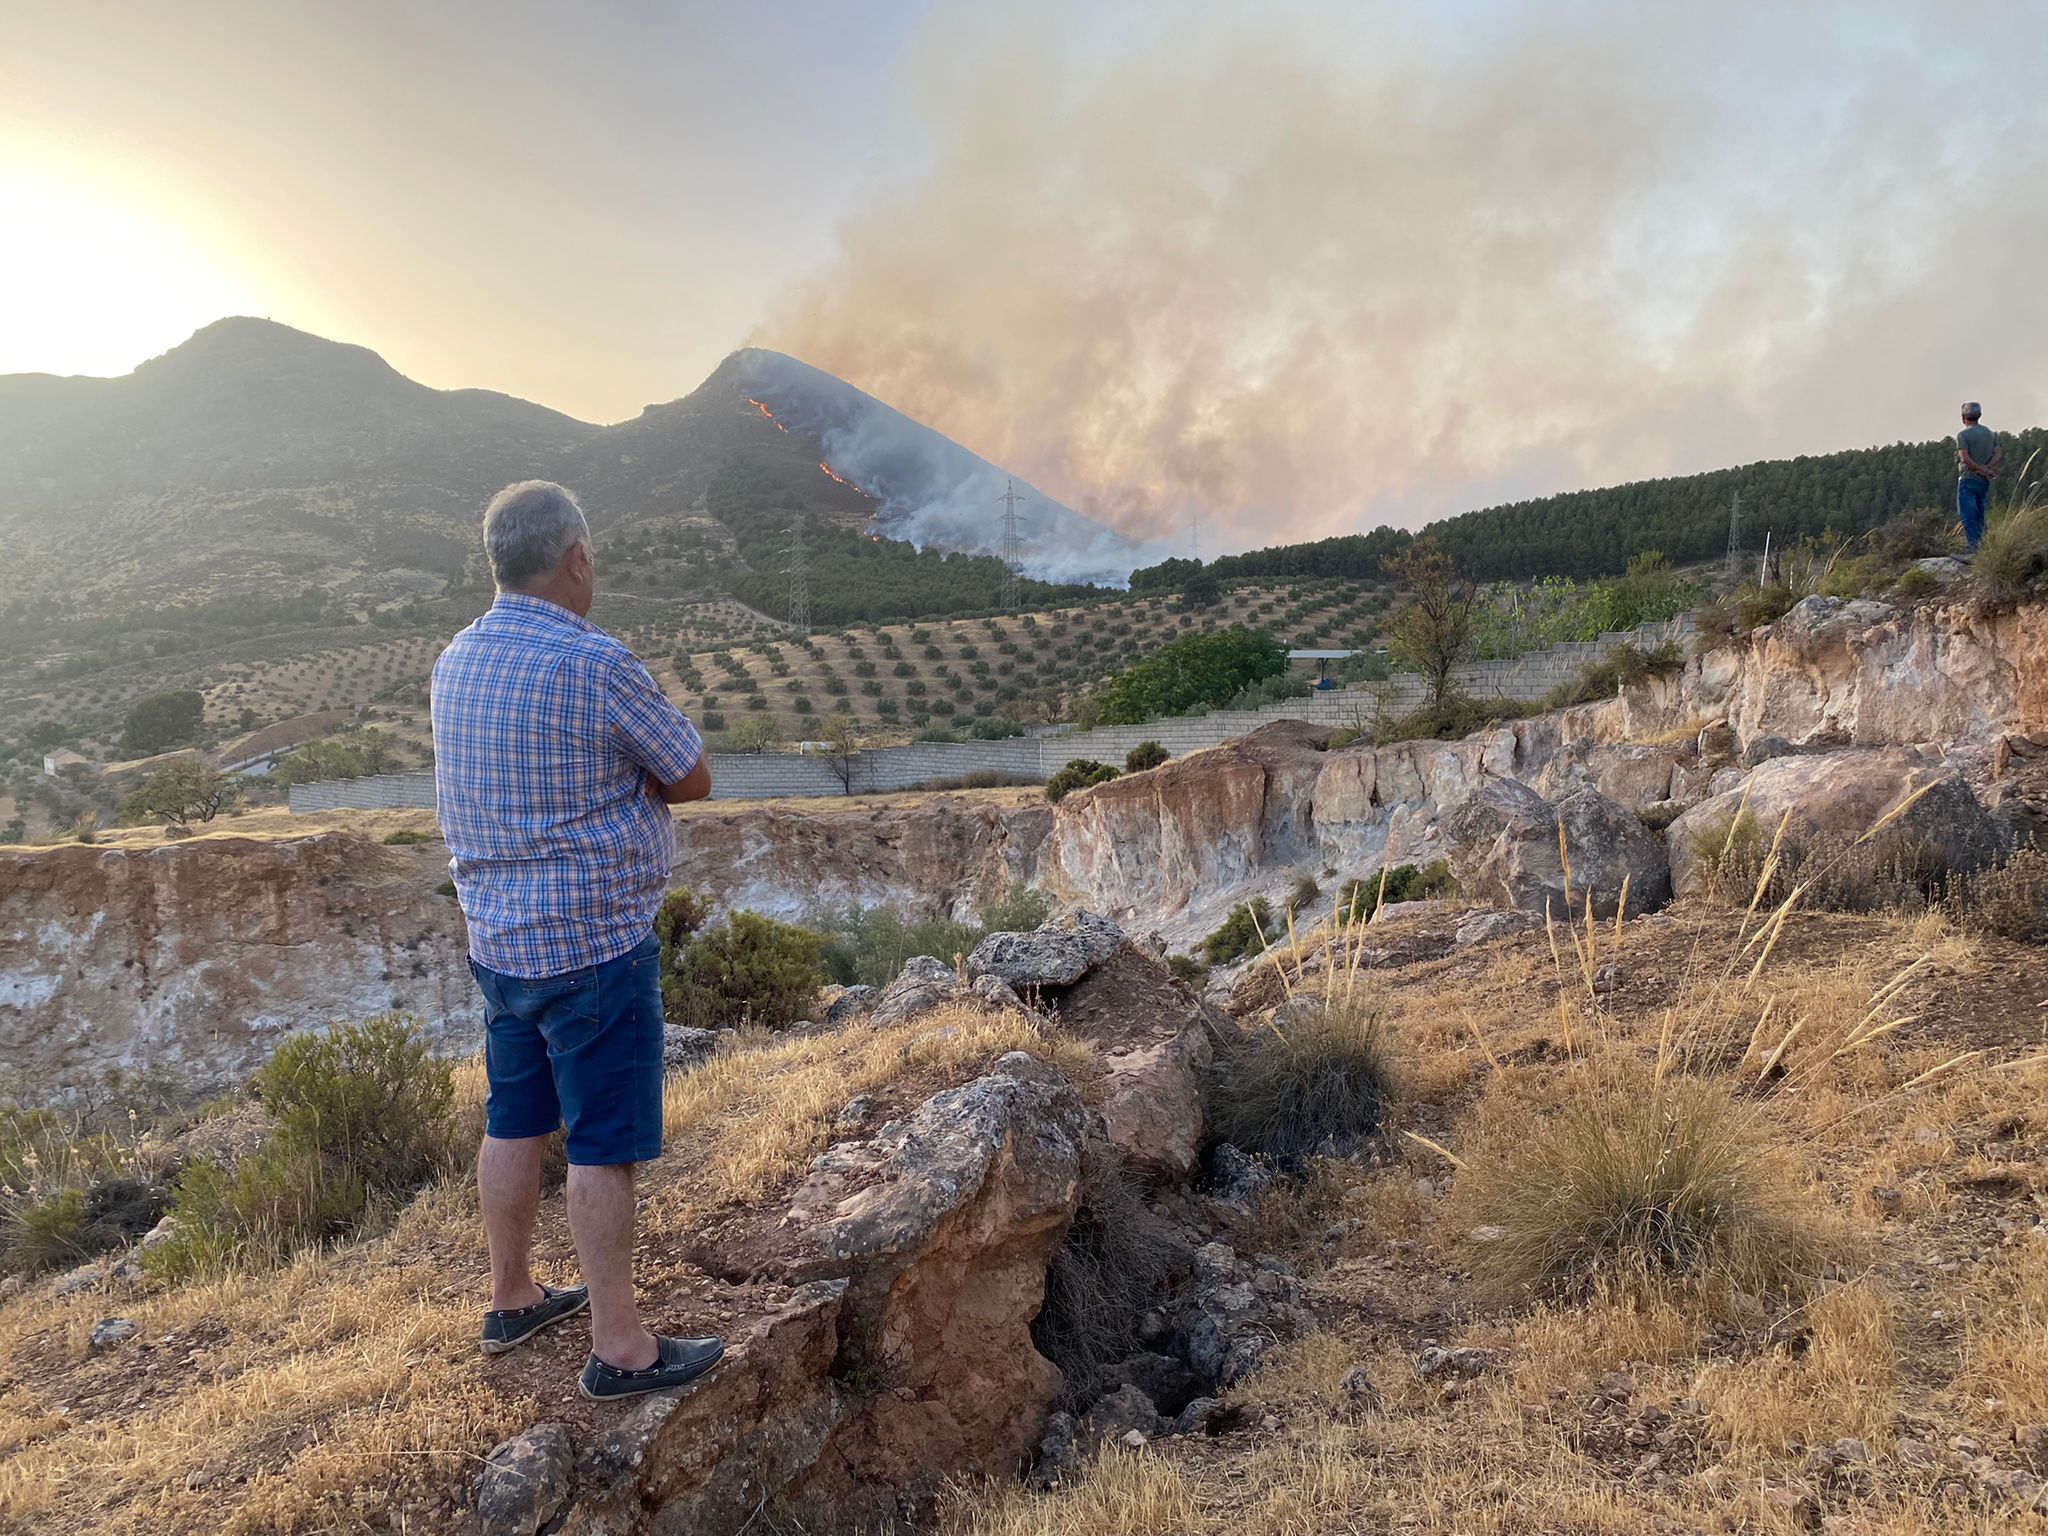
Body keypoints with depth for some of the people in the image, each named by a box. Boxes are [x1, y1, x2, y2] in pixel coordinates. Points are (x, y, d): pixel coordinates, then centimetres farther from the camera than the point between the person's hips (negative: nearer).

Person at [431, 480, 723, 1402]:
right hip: (595, 945, -8)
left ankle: (512, 1299, 35)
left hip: (497, 937, 8)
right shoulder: (596, 666, -19)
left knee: (514, 1122, 19)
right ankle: (619, 1348, 12)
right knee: (604, 1146, 1)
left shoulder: (456, 662, 6)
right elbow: (692, 780, -9)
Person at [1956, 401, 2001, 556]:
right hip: (1984, 481, 7)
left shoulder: (1963, 434, -8)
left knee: (1967, 517, -8)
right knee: (1979, 517, 13)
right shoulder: (1990, 433, 13)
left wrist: (1982, 470, -10)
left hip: (1968, 479, -7)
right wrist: (1987, 468, -7)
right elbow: (1998, 454, 5)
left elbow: (1965, 458, -17)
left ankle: (1974, 548, -16)